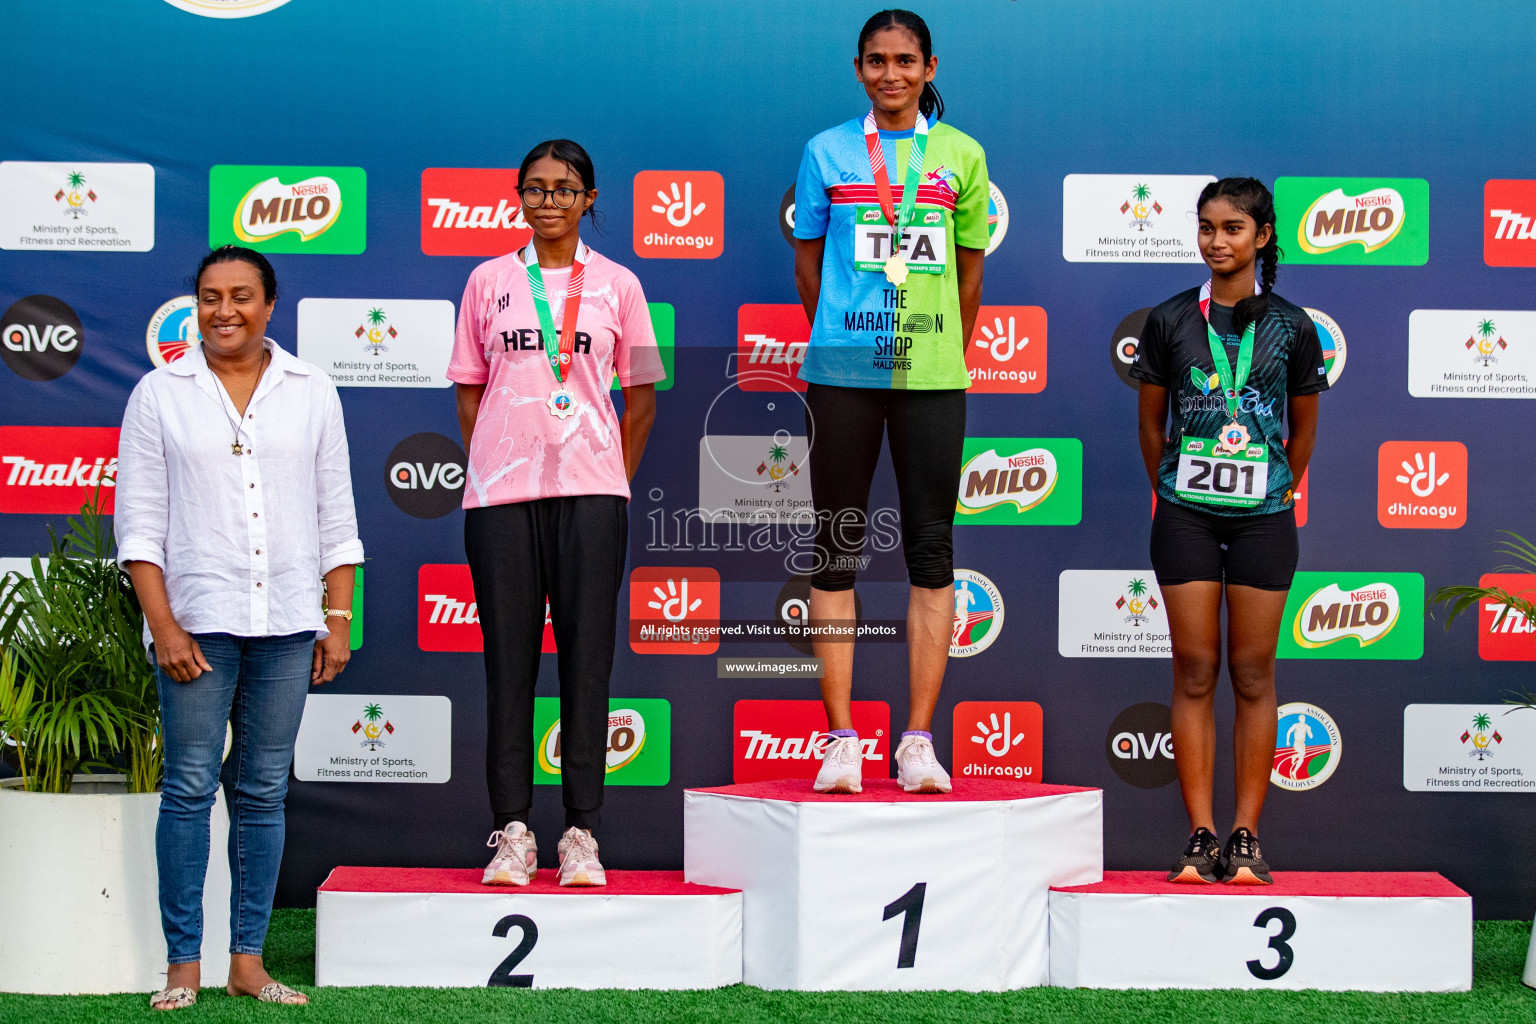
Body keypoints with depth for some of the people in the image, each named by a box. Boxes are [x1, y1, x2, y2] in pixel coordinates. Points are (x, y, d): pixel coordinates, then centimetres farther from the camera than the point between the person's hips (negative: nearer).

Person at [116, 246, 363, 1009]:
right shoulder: (159, 394, 4)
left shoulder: (312, 392, 9)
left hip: (286, 624, 2)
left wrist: (339, 619, 3)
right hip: (196, 619, -2)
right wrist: (163, 625, -8)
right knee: (189, 788, -3)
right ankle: (183, 965, 3)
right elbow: (139, 522, 1)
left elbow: (336, 515, 9)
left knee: (264, 791, 6)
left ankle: (248, 960, 13)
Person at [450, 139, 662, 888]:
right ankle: (512, 832, 3)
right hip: (501, 493, 1)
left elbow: (641, 397, 13)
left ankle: (582, 834, 2)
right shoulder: (489, 282, 10)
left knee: (586, 659, -2)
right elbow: (469, 392, 13)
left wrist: (613, 481, 7)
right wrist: (492, 471, 5)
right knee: (509, 659, 0)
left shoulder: (616, 285, 9)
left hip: (590, 490, 0)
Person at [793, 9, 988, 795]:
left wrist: (949, 353, 12)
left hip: (932, 375, 0)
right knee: (837, 550, 1)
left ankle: (919, 740, 4)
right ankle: (840, 739, 5)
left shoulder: (961, 156, 8)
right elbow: (808, 261, 12)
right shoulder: (827, 152, 7)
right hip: (840, 373, 0)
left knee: (931, 552, -1)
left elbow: (969, 268, 13)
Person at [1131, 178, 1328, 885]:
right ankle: (1200, 838, 4)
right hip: (1186, 516, 0)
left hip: (1263, 517, 0)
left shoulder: (1292, 327, 3)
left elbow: (1302, 429, 14)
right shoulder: (1170, 322, 3)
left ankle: (1246, 839, 7)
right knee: (1194, 673, 0)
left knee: (1253, 675, 2)